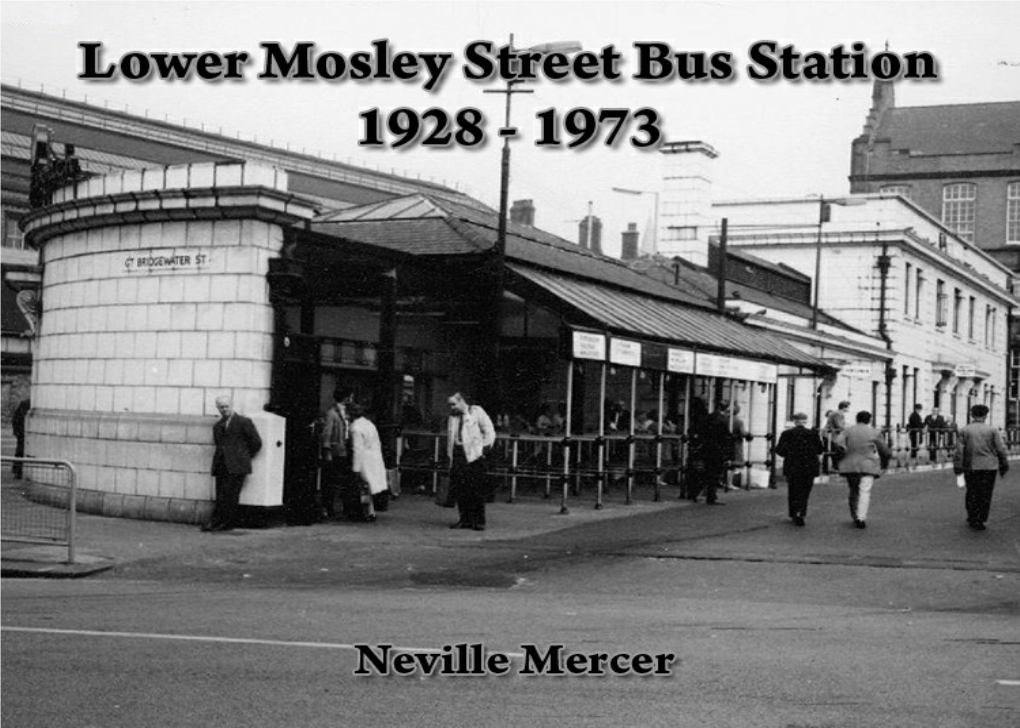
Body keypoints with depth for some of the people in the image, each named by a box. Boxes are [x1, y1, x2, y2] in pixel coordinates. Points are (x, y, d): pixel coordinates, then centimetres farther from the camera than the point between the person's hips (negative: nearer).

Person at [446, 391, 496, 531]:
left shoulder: (477, 412, 2)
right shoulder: (452, 417, 17)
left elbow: (489, 431, 1)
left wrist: (485, 448, -5)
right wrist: (450, 454, 14)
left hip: (474, 456, -5)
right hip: (457, 456, 5)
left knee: (477, 490, -6)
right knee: (458, 490, 0)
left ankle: (479, 521, -1)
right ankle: (465, 519, 10)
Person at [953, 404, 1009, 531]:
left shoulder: (964, 431, 1)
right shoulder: (992, 430, -1)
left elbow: (959, 451, -4)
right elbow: (1001, 450, -2)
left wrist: (958, 468, -1)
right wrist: (1004, 467, 5)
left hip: (970, 468, 1)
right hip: (989, 468, -1)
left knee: (972, 493, 14)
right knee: (985, 495, 5)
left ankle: (972, 519, 18)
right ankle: (979, 521, 4)